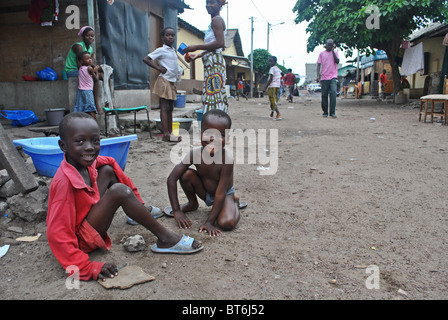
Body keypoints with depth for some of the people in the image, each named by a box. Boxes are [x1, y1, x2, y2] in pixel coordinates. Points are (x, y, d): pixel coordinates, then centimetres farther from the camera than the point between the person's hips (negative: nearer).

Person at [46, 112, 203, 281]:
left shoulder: (87, 163, -7)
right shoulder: (64, 182, -30)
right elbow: (57, 234, -31)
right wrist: (89, 267, -34)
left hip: (86, 219, 8)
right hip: (80, 240, -8)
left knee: (107, 170, 2)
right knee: (119, 191, -27)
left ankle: (138, 213, 11)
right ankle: (165, 239, -17)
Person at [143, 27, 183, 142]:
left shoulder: (173, 51, 17)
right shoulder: (161, 50, -7)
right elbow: (146, 59, -12)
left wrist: (180, 70, 10)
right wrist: (159, 68, -16)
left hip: (172, 81, 8)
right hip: (164, 81, -8)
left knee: (170, 108, 9)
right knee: (164, 108, -9)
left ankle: (170, 133, 15)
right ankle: (166, 134, -10)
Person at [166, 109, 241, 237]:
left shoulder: (226, 160, -34)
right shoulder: (195, 154, -24)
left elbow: (220, 194, -30)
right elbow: (171, 179, -20)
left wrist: (209, 222, -30)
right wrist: (176, 210, -22)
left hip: (225, 195, -3)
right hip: (205, 192, 4)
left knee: (227, 223, -29)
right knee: (187, 174, -22)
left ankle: (235, 203, 7)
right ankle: (192, 203, 7)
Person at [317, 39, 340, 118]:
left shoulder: (335, 52, 12)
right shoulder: (321, 54, 12)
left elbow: (337, 61, -3)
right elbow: (318, 65, 9)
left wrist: (333, 51, -7)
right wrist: (318, 75, -2)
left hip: (333, 77, -1)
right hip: (324, 77, 1)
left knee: (333, 93, -16)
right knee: (324, 95, 3)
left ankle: (332, 112, -15)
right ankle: (325, 112, 13)